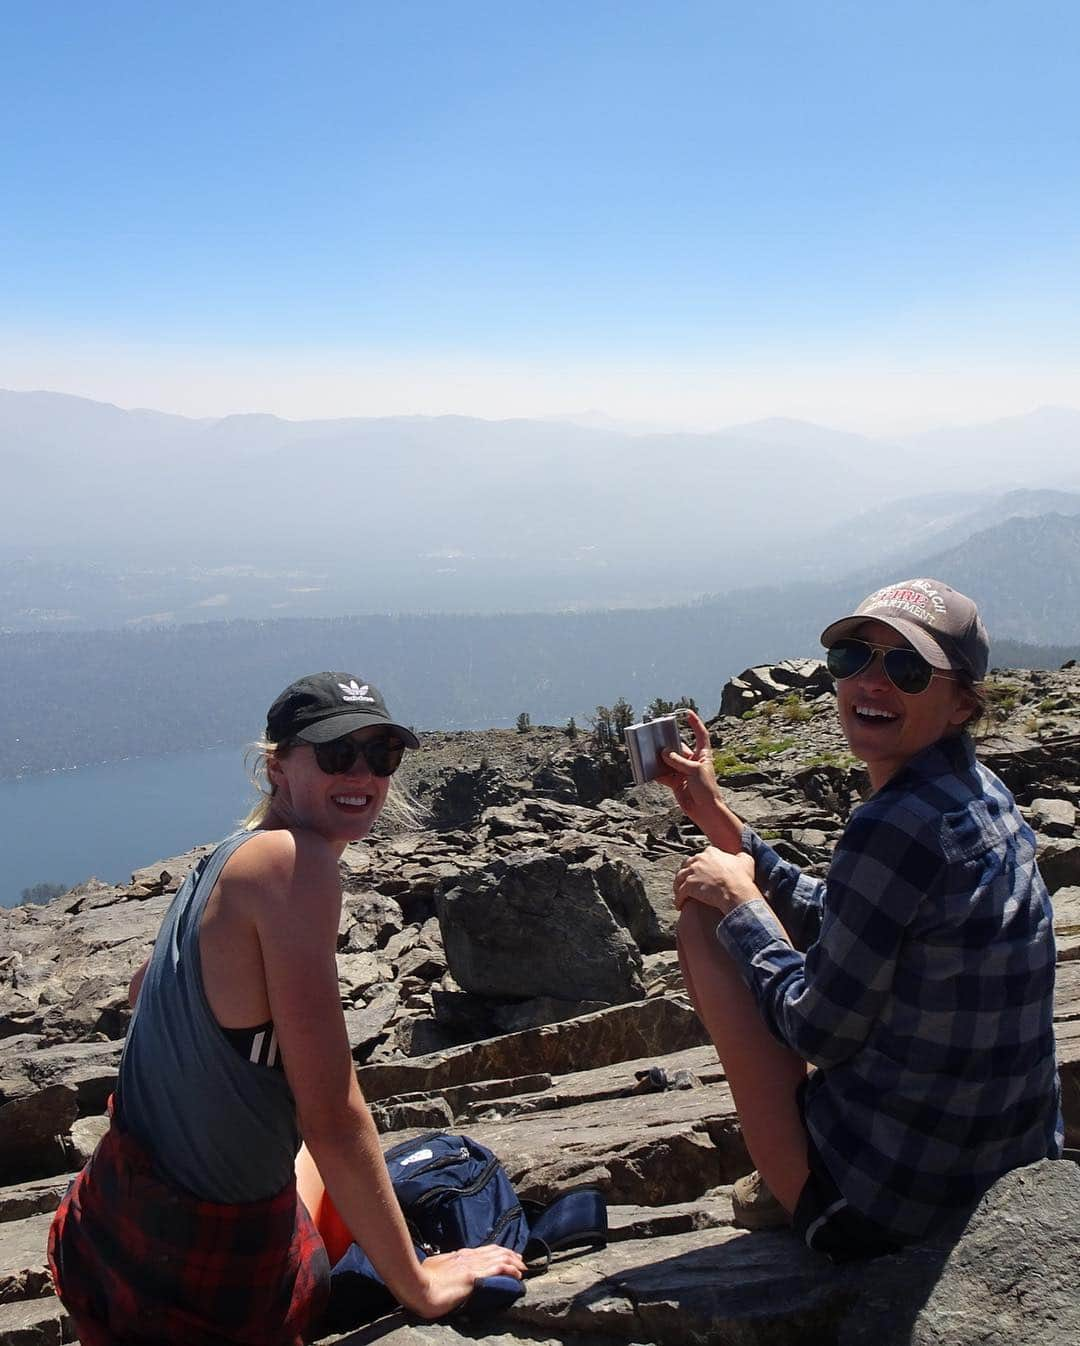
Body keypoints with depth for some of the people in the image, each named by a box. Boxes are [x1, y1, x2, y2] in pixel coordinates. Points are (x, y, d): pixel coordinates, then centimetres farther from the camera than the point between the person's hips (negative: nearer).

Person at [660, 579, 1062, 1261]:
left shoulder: (898, 826, -27)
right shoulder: (979, 793, 2)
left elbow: (820, 1029, -18)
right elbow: (835, 929, 12)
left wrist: (735, 898, -4)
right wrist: (719, 817, 11)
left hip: (880, 1210, -9)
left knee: (702, 914, -1)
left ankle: (786, 1190, 12)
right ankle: (784, 1182, 25)